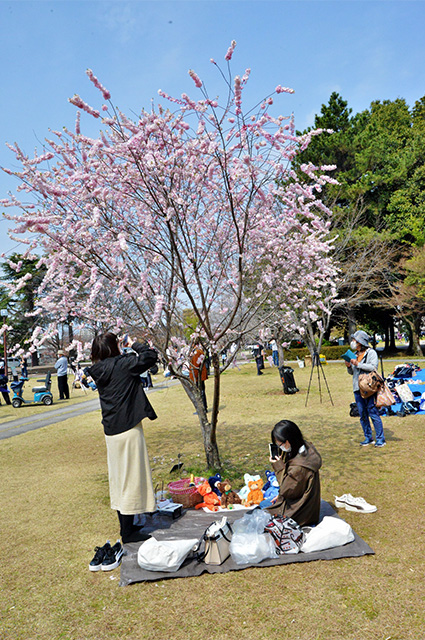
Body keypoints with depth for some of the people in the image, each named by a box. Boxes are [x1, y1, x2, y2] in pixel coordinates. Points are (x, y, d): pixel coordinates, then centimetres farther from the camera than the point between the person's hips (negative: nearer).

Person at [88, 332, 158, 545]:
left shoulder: (99, 370, 4)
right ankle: (128, 532, 11)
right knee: (131, 477, 2)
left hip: (111, 430, 8)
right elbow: (150, 357, -14)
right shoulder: (122, 364, -17)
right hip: (128, 428, -8)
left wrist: (130, 351, 13)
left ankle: (126, 526, 30)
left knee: (119, 476, 17)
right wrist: (135, 345, 1)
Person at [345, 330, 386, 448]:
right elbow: (352, 372, 21)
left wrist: (357, 364, -18)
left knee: (373, 413, -5)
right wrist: (349, 366, -1)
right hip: (357, 388, 6)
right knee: (363, 415, 8)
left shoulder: (371, 353, -2)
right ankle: (368, 438, 18)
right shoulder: (356, 354, 16)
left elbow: (373, 367, -16)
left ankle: (380, 439, 4)